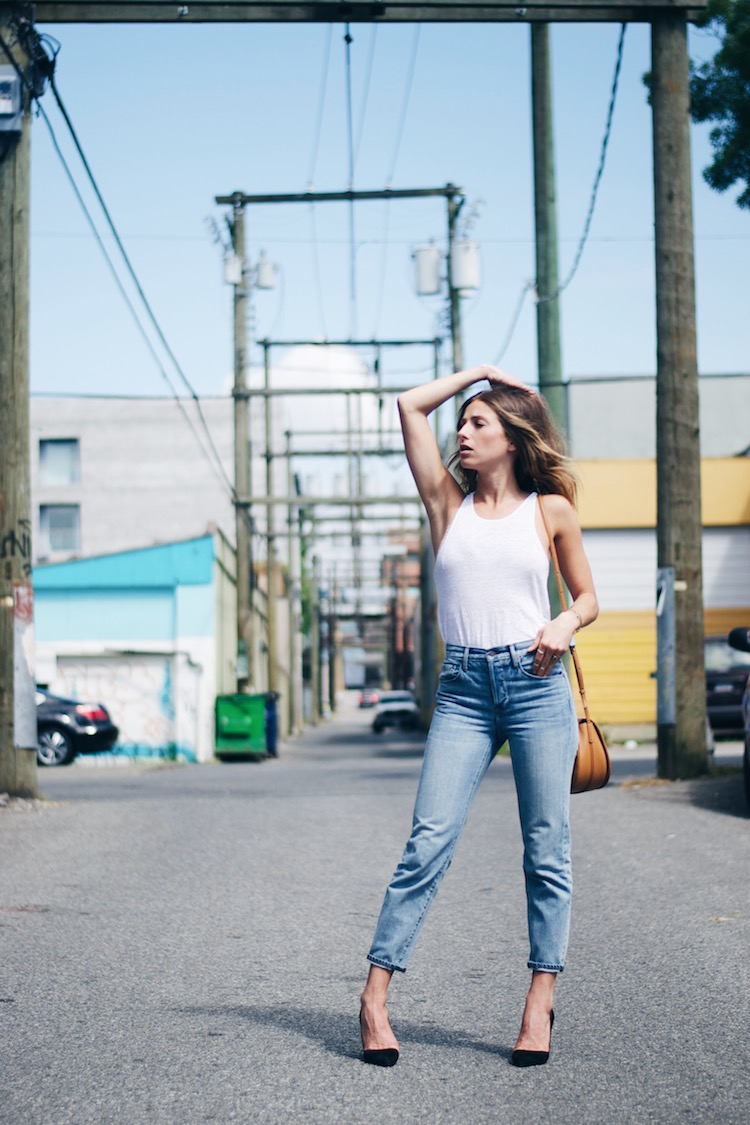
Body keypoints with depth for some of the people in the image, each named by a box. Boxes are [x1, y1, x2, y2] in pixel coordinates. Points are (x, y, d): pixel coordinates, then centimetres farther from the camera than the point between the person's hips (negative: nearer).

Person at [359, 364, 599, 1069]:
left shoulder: (550, 509, 8)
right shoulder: (449, 503, 11)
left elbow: (587, 597, 14)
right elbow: (410, 406, 9)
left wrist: (564, 626, -7)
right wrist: (478, 372, 17)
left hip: (536, 683, -1)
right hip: (464, 691, 1)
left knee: (546, 851, 2)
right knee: (428, 844, -7)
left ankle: (540, 1001, 11)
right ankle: (375, 997, -3)